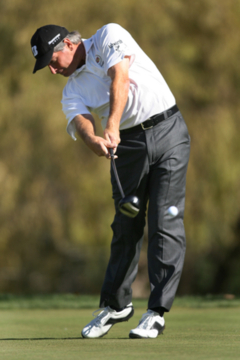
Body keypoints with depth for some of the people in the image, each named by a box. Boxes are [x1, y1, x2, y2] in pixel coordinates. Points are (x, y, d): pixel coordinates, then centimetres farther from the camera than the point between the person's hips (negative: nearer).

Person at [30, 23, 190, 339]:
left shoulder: (109, 36, -2)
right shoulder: (72, 88, 9)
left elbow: (120, 78, -18)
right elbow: (80, 120, -11)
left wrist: (112, 127, -30)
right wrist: (94, 140, -34)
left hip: (168, 132, -5)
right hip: (127, 146, 5)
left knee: (165, 222, -8)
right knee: (126, 225, 5)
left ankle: (157, 311, -7)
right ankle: (116, 305, 20)